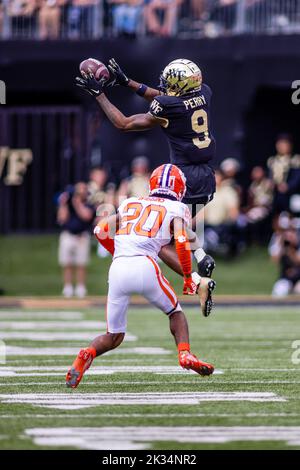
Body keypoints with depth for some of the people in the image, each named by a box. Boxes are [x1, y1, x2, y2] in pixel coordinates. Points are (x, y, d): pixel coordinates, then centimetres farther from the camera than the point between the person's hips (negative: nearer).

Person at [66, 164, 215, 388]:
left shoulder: (130, 204, 25)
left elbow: (101, 230, 18)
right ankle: (185, 354, 2)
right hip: (145, 266, -3)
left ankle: (88, 353, -13)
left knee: (114, 337, 15)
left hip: (118, 269, 3)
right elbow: (182, 242, -3)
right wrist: (188, 279, 5)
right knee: (175, 311, 23)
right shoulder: (176, 209, 14)